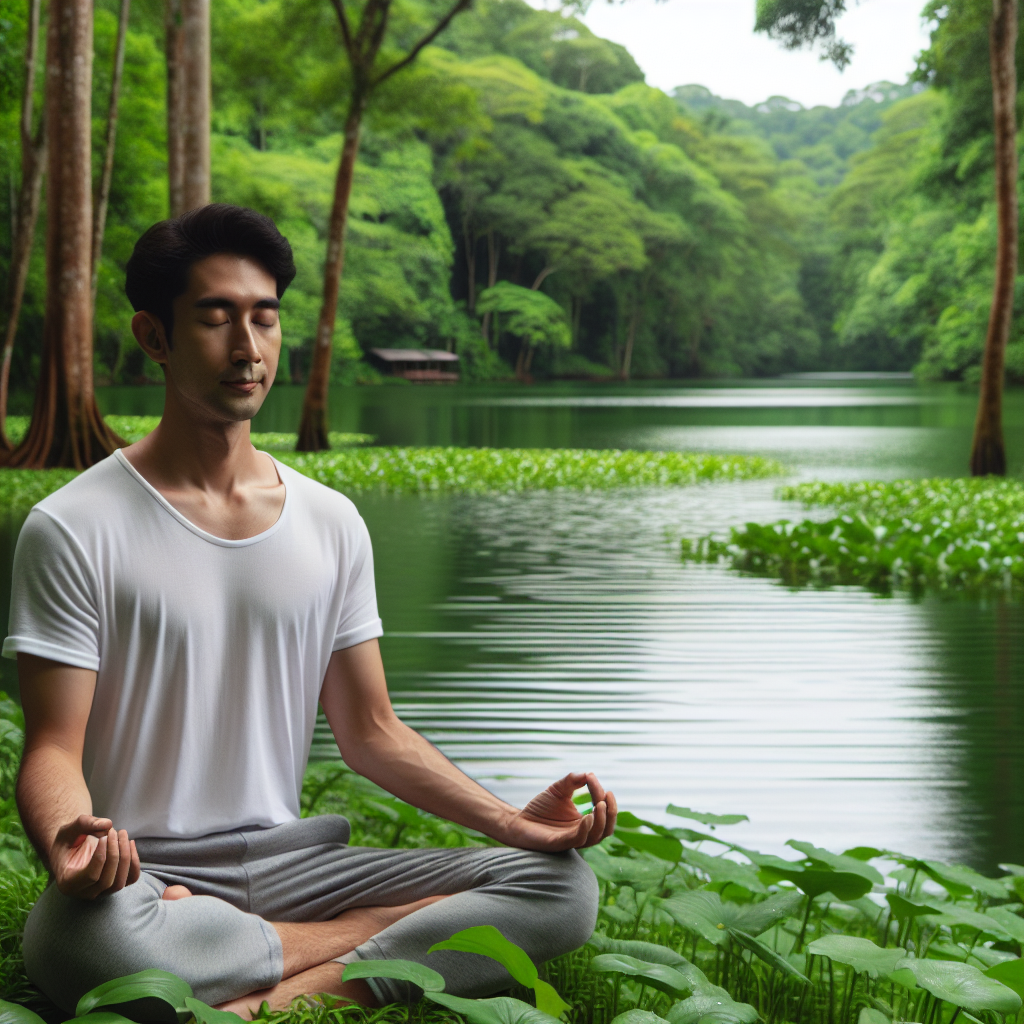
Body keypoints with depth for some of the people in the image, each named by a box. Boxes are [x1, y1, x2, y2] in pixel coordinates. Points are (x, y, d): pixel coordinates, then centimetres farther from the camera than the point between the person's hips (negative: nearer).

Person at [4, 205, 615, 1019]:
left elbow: (370, 730, 13)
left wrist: (512, 820, -2)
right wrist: (70, 844, -32)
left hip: (290, 861, 5)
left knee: (563, 886, -13)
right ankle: (414, 938, -19)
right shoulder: (75, 530, -5)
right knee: (97, 940, -42)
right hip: (144, 879, -5)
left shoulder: (332, 523, 10)